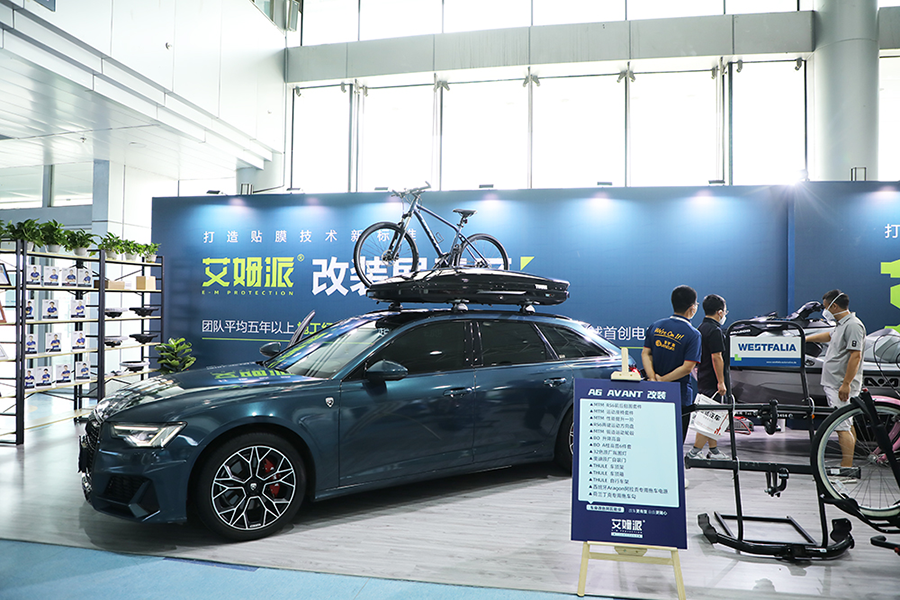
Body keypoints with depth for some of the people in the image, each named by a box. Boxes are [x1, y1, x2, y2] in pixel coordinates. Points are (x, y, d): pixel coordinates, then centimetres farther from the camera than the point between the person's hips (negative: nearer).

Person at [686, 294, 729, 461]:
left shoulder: (701, 328, 14)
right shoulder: (714, 331, -17)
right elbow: (716, 357, -21)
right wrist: (721, 382, -19)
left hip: (703, 379, 10)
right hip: (712, 381, -10)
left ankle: (714, 450, 24)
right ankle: (694, 452, -9)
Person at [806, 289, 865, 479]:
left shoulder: (853, 325, -15)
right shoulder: (841, 324, 16)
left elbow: (856, 356, -22)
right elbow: (829, 336, 38)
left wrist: (846, 384, -26)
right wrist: (805, 339, 44)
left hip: (842, 387, -10)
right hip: (833, 384, 10)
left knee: (842, 426, -12)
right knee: (847, 425, 13)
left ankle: (847, 470, -11)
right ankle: (847, 466, 19)